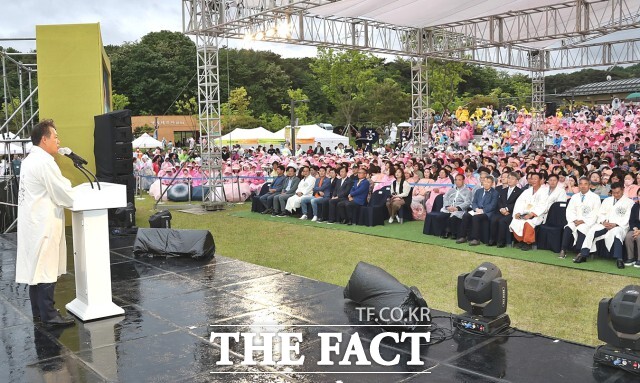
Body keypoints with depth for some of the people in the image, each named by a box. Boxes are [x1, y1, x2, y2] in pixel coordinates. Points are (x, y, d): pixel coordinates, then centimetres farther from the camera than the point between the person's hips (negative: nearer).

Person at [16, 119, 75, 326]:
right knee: (46, 269, -4)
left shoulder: (30, 159, 15)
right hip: (43, 223, -10)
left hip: (33, 222, 10)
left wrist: (64, 185, 7)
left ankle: (38, 311, 22)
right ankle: (48, 315, 2)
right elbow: (64, 195, -17)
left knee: (36, 268, 14)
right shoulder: (45, 161, -17)